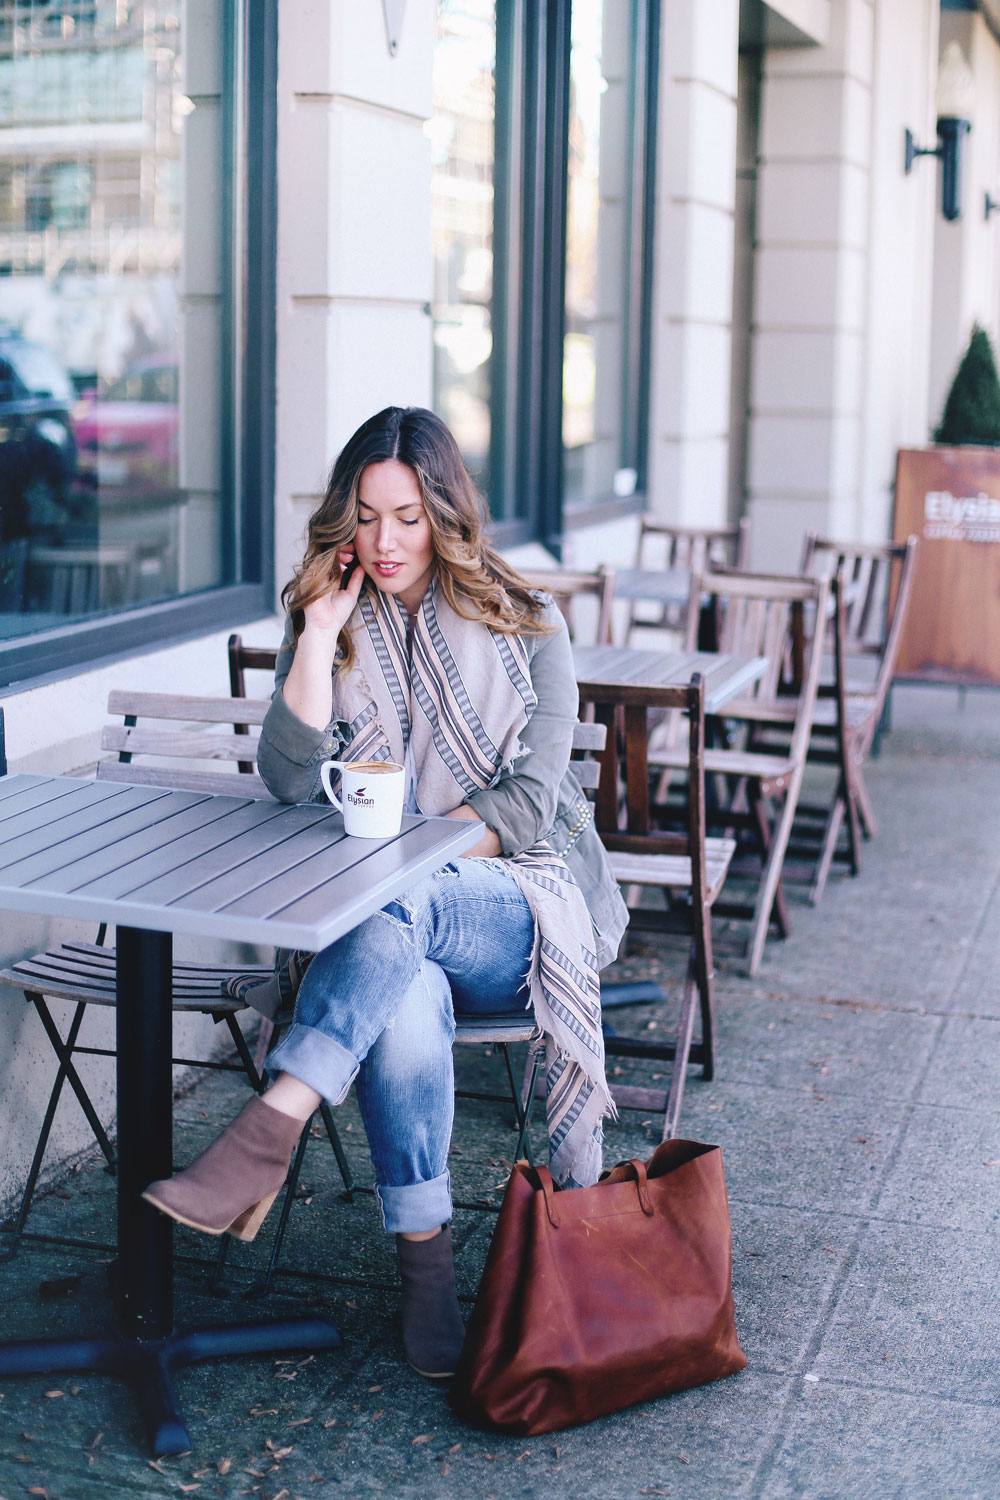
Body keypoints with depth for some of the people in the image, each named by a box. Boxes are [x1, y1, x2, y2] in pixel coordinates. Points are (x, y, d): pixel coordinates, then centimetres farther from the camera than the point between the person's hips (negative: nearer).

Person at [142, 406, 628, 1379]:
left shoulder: (525, 629, 4)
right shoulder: (328, 623, 11)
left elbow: (528, 798, -5)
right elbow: (290, 782, -4)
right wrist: (321, 636, -10)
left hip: (516, 904, -1)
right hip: (377, 919, 1)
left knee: (395, 912, -36)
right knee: (404, 1000, -35)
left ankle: (268, 1134, -46)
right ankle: (424, 1263, -28)